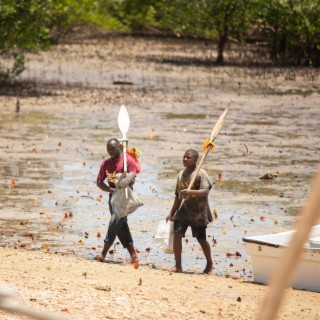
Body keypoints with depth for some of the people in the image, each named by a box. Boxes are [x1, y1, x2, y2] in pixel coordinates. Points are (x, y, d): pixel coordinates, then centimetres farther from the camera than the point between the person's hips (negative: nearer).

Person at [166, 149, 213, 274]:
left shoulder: (201, 173, -11)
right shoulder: (181, 174, 10)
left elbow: (205, 191, -26)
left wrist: (190, 192, -42)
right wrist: (172, 213, 18)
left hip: (198, 213, -5)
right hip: (183, 211, 5)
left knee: (201, 239, 7)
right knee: (177, 234, -14)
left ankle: (209, 264, 31)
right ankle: (178, 266, -9)